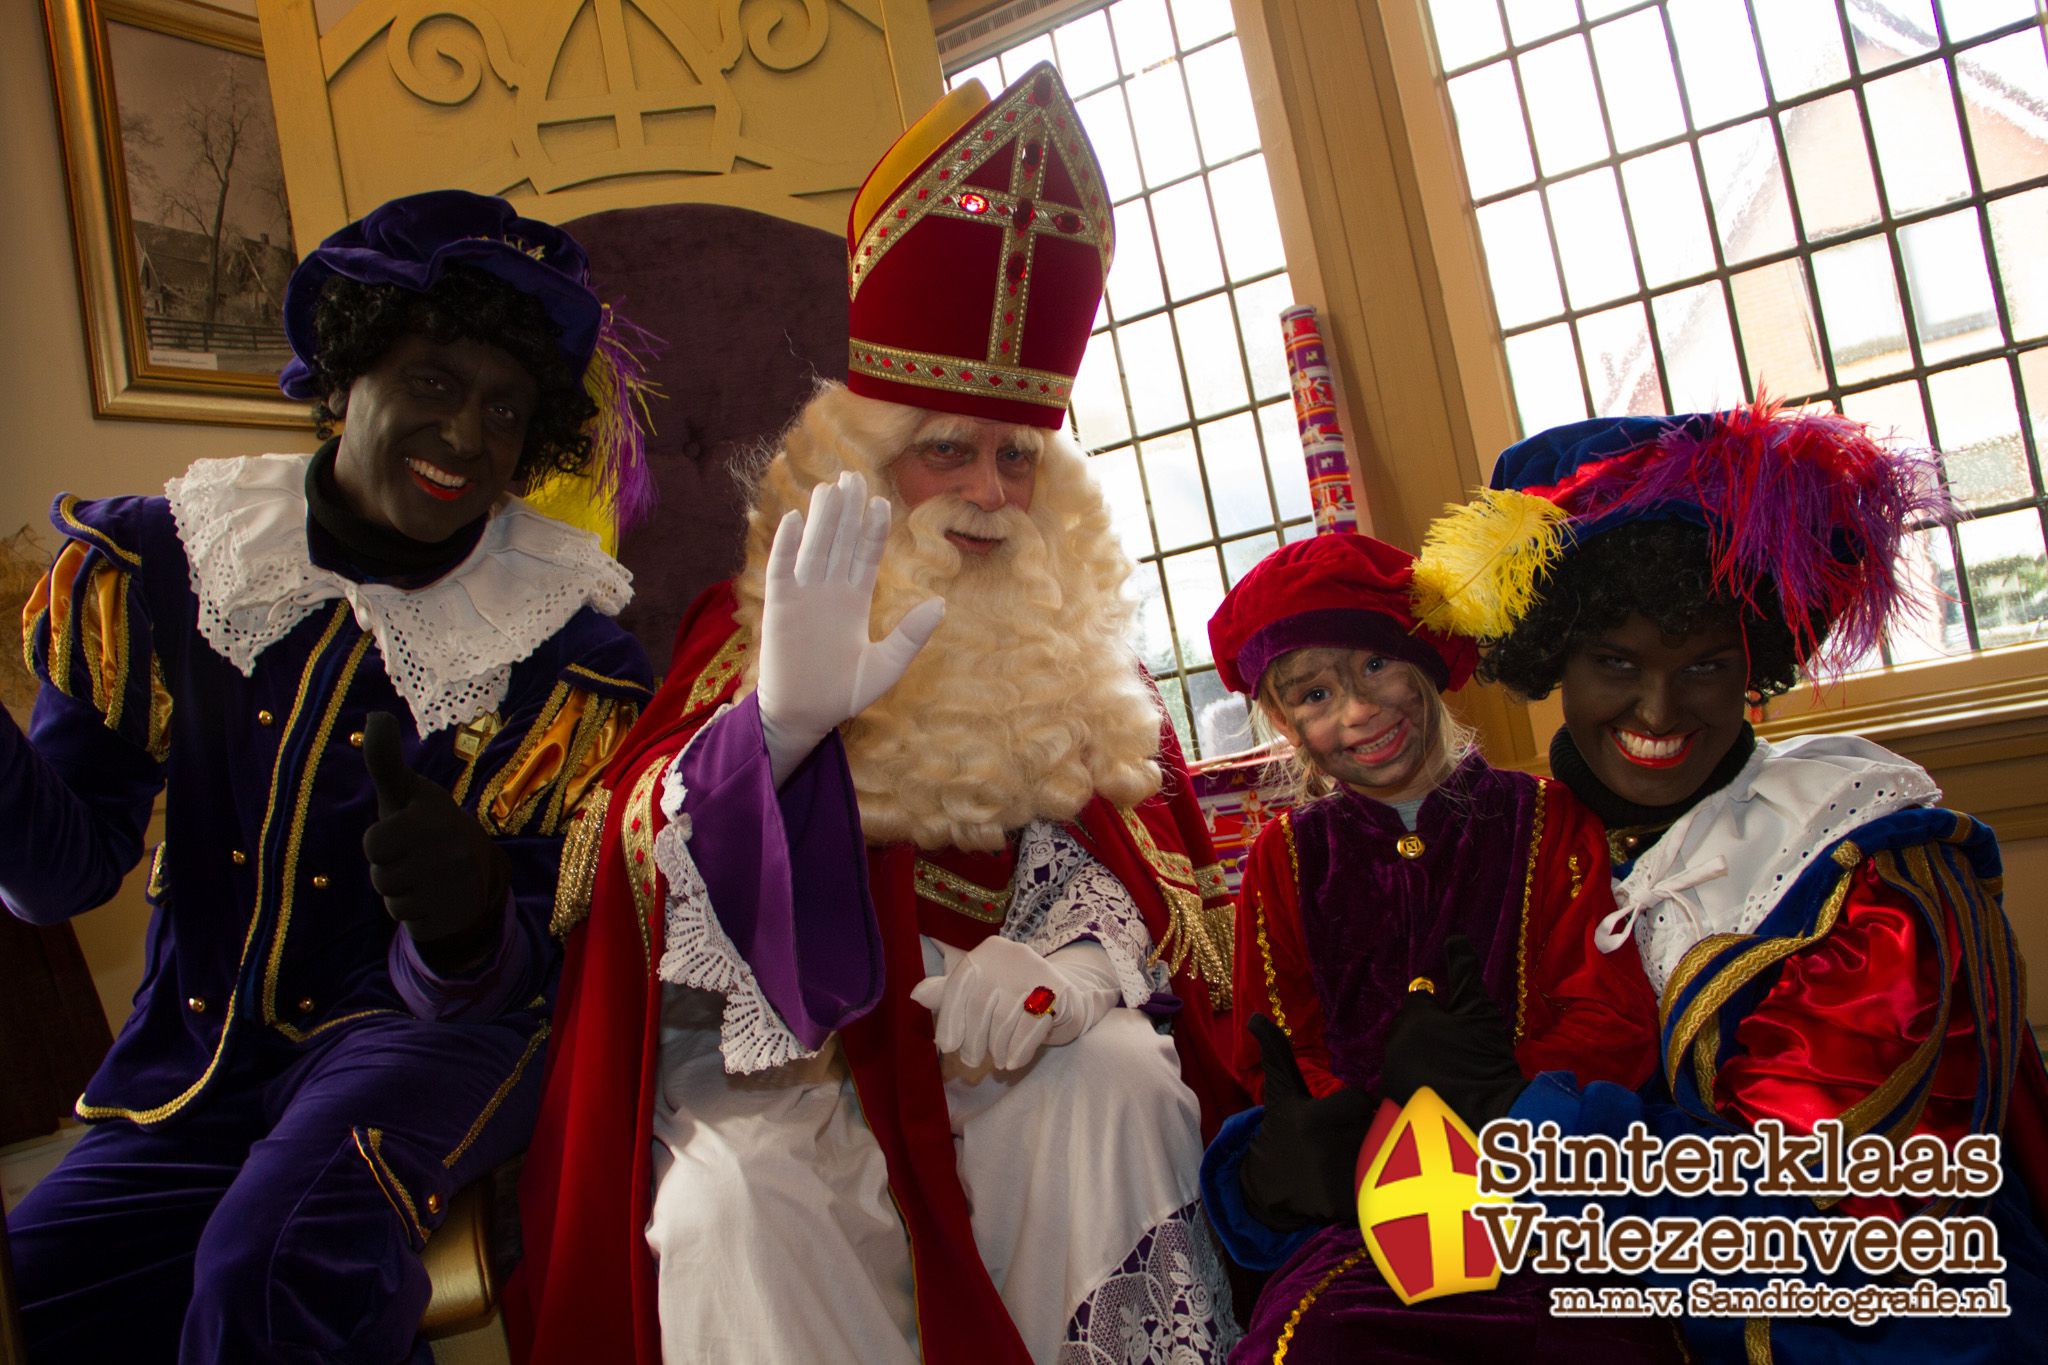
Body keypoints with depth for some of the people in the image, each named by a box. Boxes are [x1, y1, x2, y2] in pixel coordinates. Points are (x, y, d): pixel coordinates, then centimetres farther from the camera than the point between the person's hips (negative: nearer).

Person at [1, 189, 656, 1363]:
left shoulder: (564, 647, -8)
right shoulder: (161, 563, -2)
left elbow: (500, 982, -10)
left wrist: (466, 928, -34)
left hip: (420, 1037, -3)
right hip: (192, 1062, 4)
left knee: (281, 1256, -32)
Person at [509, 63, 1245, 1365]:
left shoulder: (1071, 649, 9)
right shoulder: (753, 632, -1)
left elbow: (1149, 856, 5)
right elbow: (646, 867, -17)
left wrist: (1068, 957, -20)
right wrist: (778, 717, -39)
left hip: (998, 1059, 3)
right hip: (780, 1074, -2)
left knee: (1115, 1073, -27)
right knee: (725, 1206, -32)